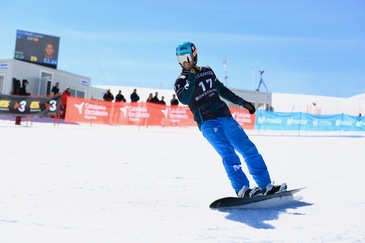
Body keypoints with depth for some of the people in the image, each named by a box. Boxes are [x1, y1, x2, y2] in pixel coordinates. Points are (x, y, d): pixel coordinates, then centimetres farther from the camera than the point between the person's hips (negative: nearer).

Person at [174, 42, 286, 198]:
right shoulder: (181, 82, 4)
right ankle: (241, 189, -25)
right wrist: (192, 77, -18)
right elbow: (184, 100, -17)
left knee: (249, 149, 0)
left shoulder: (207, 71, 17)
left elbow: (222, 90, 28)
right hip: (207, 122, -5)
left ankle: (266, 186, 5)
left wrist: (242, 102, 26)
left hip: (225, 116, 5)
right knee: (228, 152, -24)